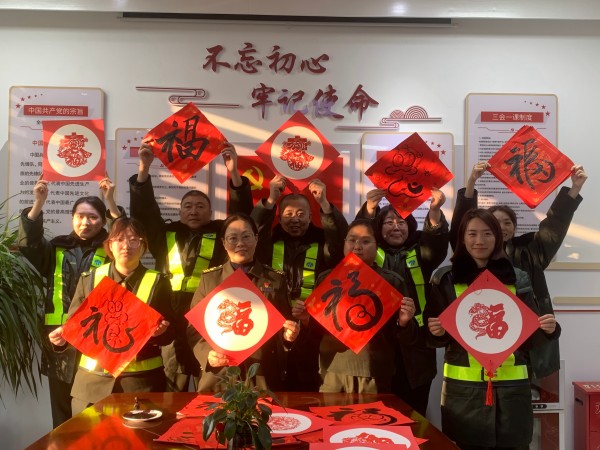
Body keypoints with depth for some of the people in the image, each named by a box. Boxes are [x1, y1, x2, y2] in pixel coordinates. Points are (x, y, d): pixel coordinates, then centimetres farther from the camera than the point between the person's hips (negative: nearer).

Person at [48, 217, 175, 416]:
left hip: (141, 380, -1)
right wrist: (63, 336, -11)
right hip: (93, 379, 2)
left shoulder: (158, 282, 1)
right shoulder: (89, 279, 6)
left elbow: (170, 333, 1)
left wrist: (159, 331, -20)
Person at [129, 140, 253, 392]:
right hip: (172, 324, 2)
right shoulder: (166, 235, 11)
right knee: (171, 393, 13)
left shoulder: (221, 234, 7)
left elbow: (242, 212, -4)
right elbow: (143, 211, 2)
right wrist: (144, 169, -9)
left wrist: (234, 173, -16)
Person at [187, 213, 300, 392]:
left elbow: (282, 328, 8)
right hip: (218, 378, 0)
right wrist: (207, 353, -13)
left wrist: (288, 335, -14)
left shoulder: (275, 279, 4)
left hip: (263, 378, 0)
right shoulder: (209, 278, 4)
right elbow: (194, 327, 4)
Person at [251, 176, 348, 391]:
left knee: (308, 391, 9)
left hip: (311, 333, 0)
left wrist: (324, 203, -24)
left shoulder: (321, 243, 5)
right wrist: (270, 199, -22)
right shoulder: (269, 243, 6)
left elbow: (342, 237, -13)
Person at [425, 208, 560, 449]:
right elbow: (435, 336, 3)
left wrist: (548, 329, -13)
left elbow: (530, 336, 7)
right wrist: (436, 332, -18)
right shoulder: (446, 278, -1)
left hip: (510, 385, 1)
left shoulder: (517, 279, 3)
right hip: (463, 386, -1)